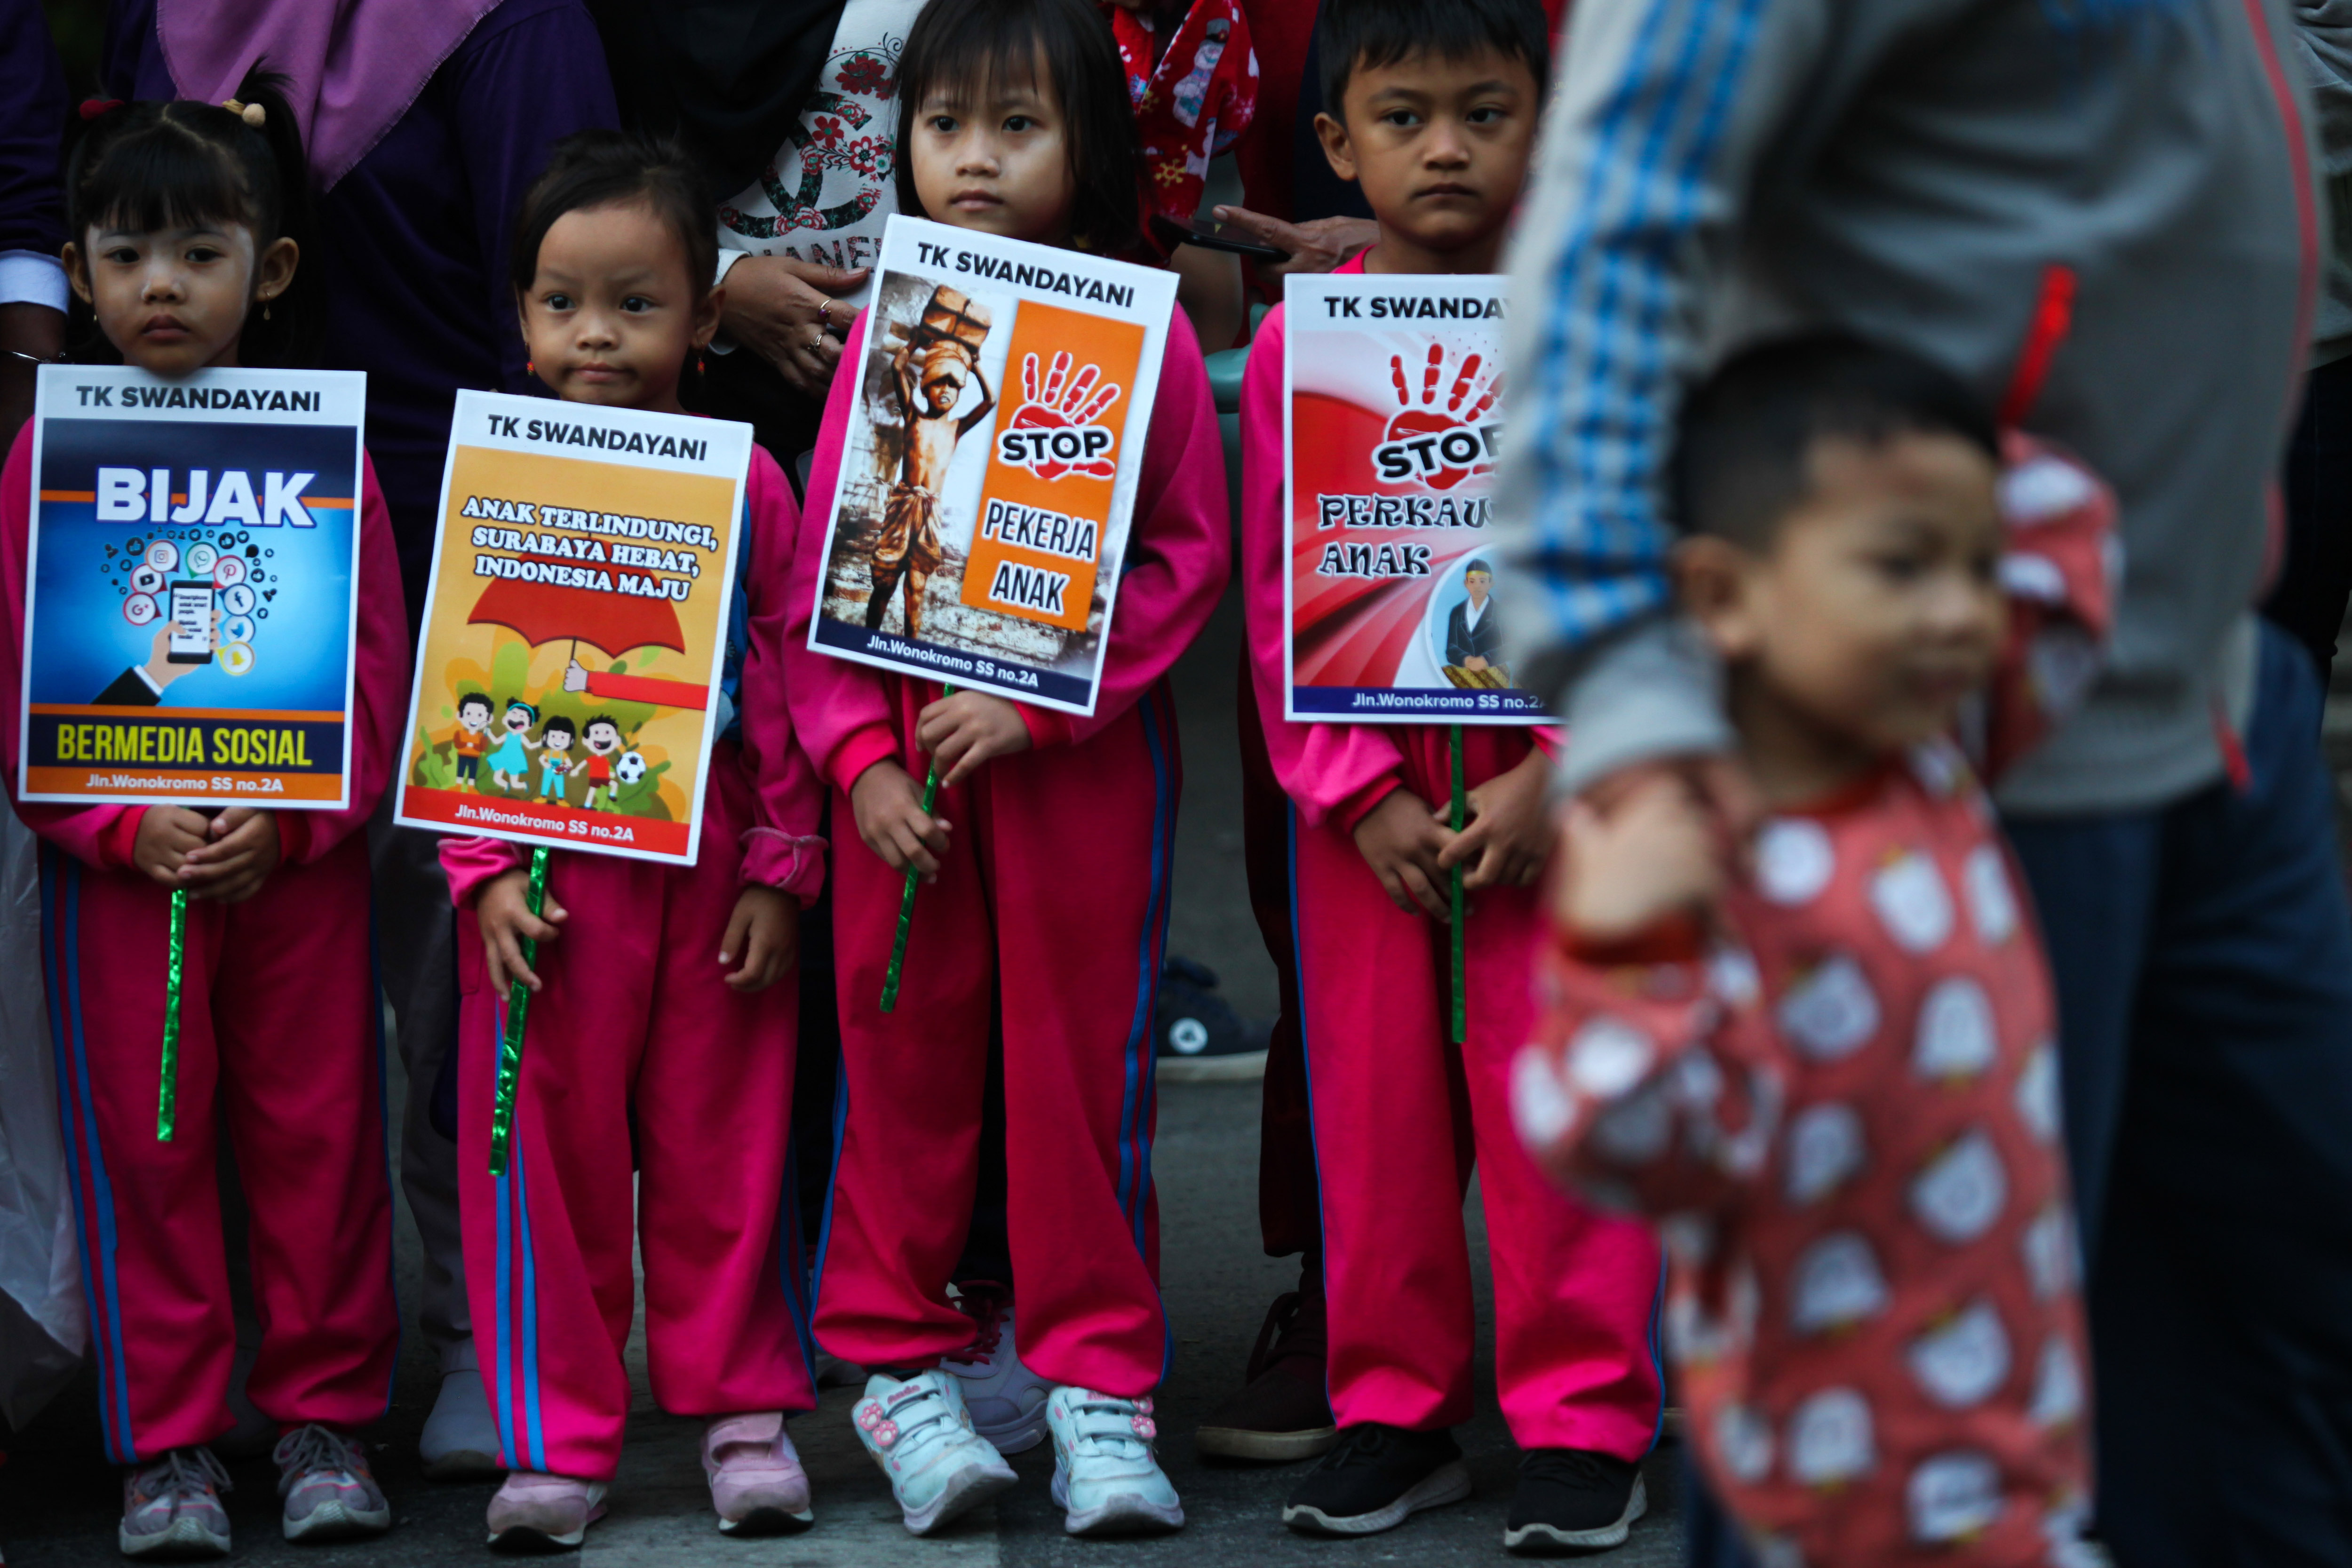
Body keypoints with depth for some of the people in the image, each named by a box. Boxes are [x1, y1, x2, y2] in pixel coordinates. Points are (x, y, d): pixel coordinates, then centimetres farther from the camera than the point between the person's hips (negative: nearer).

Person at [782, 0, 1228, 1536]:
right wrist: (859, 758, -5)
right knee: (905, 1058, 6)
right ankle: (899, 1356, 18)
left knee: (1086, 1054, 3)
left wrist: (1039, 699, -15)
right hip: (901, 760, 2)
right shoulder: (886, 332, 5)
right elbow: (824, 565, 5)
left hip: (1086, 752, -2)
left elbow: (1189, 558, -5)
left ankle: (1099, 1374, 13)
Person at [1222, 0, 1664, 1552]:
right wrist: (1364, 793, -6)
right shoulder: (1298, 343, 2)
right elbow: (1280, 598, 2)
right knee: (1373, 1095, 7)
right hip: (1363, 793, 2)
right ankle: (1393, 1412, 19)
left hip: (1553, 781, -2)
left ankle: (1582, 1421, 9)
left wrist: (1565, 773, -12)